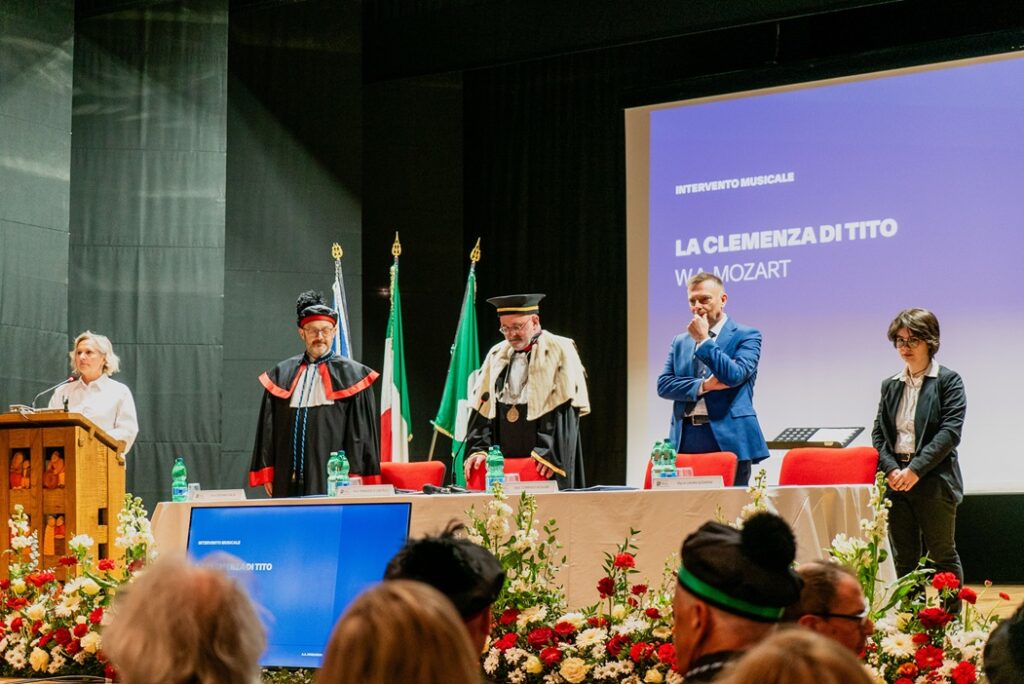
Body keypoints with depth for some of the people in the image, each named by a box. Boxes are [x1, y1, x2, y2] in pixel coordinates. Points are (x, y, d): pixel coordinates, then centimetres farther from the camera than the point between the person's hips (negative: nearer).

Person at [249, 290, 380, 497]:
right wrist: (267, 474, 6)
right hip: (288, 480, 3)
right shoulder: (281, 375, 13)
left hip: (332, 480, -2)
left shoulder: (351, 375, 5)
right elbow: (268, 427, 14)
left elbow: (362, 430, 2)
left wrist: (355, 479, -4)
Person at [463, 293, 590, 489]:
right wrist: (479, 449, -2)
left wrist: (549, 452, -17)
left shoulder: (560, 351, 0)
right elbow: (482, 406, 11)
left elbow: (567, 407, -8)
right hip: (502, 459, 4)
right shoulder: (496, 355, 15)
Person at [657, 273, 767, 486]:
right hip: (686, 440, 4)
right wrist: (703, 385, -8)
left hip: (727, 439, -4)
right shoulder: (680, 342, 18)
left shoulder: (746, 336, 4)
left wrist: (704, 341, -8)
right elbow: (663, 385, 7)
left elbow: (735, 375, -12)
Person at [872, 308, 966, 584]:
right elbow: (878, 432, 10)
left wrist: (915, 470, -17)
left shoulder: (948, 381, -2)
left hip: (934, 480, -5)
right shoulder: (890, 385, 14)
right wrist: (892, 470, -7)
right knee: (903, 559, 7)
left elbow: (950, 432, -11)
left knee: (943, 557, -1)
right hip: (896, 481, 5)